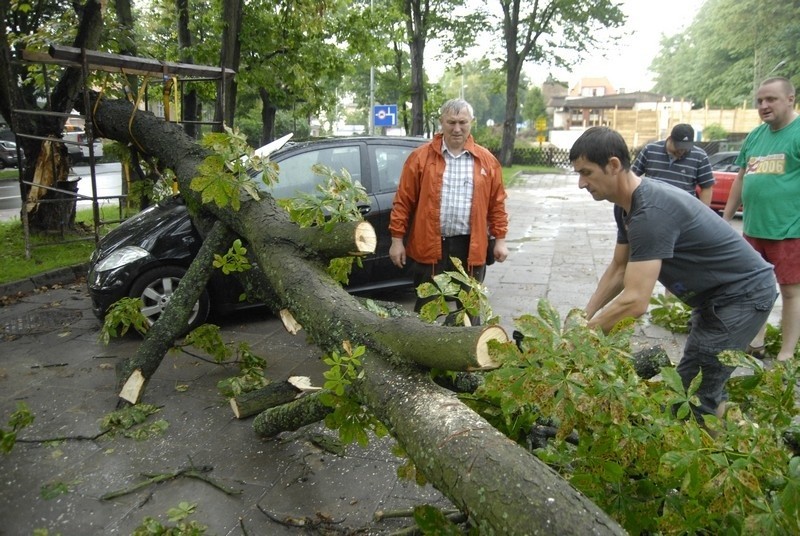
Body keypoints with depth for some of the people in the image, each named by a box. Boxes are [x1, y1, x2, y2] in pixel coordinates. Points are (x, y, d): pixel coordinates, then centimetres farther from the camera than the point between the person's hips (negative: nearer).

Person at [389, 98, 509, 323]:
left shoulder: (487, 160, 4)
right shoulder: (420, 157, -1)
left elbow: (497, 203, 8)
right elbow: (403, 201, -2)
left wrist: (500, 239, 4)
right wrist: (397, 239, -4)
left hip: (471, 247, 2)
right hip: (430, 246, -2)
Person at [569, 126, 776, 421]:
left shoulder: (651, 211, -33)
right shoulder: (627, 204, -2)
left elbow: (634, 301, -36)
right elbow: (618, 270, 6)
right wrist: (583, 320, 0)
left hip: (744, 293, -10)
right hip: (716, 294, 10)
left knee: (698, 392, -9)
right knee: (688, 383, 19)